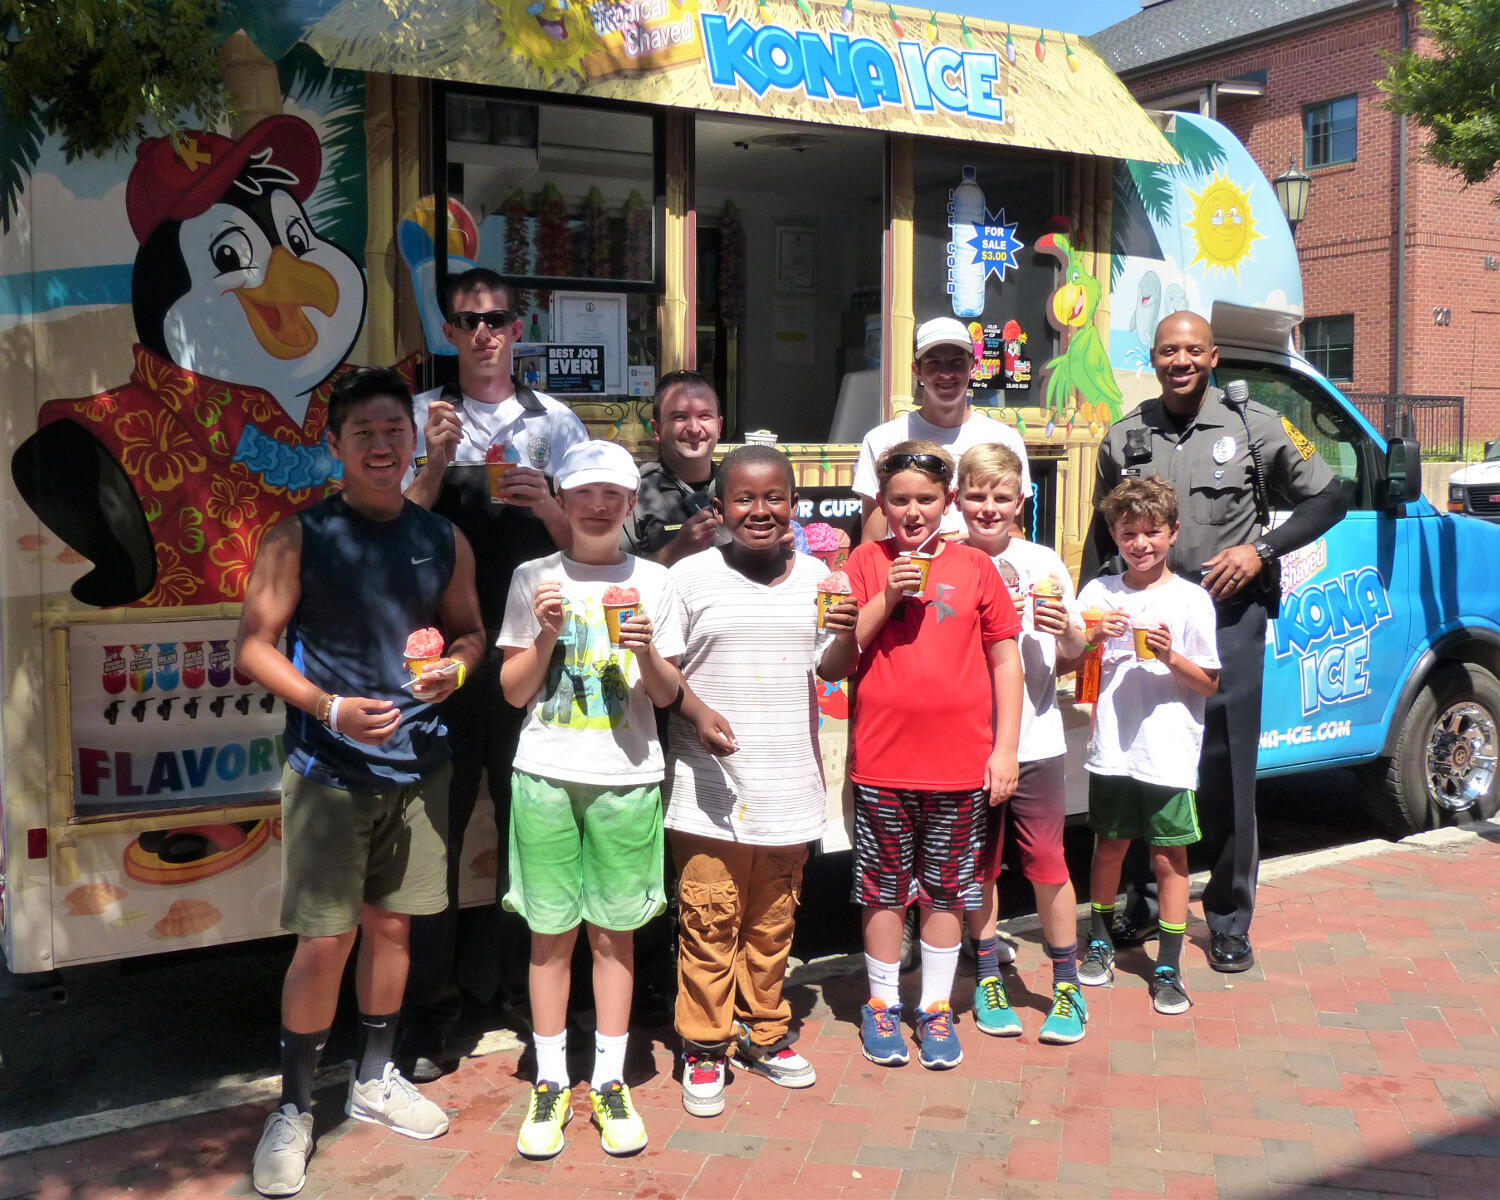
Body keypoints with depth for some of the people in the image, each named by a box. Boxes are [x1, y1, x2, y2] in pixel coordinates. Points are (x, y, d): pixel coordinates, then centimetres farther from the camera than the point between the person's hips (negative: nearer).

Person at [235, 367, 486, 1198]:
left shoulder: (444, 542, 5)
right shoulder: (299, 539, -6)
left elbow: (469, 631, 16)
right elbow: (254, 646, -8)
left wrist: (457, 666, -7)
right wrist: (328, 707, -20)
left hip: (418, 765, 4)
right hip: (329, 770, -4)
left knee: (391, 924, 14)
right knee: (323, 940, -2)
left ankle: (374, 1080, 32)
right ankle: (294, 1108, 16)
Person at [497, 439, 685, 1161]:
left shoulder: (651, 581, 6)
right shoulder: (534, 578, 5)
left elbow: (668, 695, 6)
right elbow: (514, 691, 4)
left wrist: (648, 652, -13)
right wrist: (546, 634, -12)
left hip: (627, 776, 0)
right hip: (546, 774, 0)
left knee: (614, 929, 6)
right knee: (551, 930, 5)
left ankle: (609, 1081, 18)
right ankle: (550, 1083, 18)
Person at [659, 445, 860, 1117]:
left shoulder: (816, 576, 7)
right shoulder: (692, 576, -3)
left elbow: (832, 669, 11)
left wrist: (847, 636, -10)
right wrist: (698, 712, -17)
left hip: (788, 780, 3)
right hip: (709, 782, -3)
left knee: (773, 921, 14)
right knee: (708, 919, 1)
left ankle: (763, 1032, 30)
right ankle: (703, 1046, 17)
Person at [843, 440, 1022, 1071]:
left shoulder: (975, 566, 2)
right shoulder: (866, 562, 2)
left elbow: (1005, 660, 5)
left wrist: (1005, 747, 0)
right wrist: (887, 596, -13)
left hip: (959, 762, 1)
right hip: (881, 760, 0)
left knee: (946, 890, 11)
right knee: (885, 889, 9)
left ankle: (936, 1008, 25)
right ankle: (882, 1004, 25)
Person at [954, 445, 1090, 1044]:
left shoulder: (1043, 564, 1)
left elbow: (1074, 653, 5)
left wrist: (1066, 630, -16)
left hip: (1035, 740, 0)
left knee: (1047, 864, 1)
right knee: (978, 866, 11)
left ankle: (1066, 984, 17)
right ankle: (988, 977, 26)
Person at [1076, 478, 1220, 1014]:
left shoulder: (1190, 599, -2)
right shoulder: (1098, 593, 5)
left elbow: (1210, 683, -1)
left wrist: (1170, 656, -18)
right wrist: (1093, 638, -11)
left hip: (1169, 752, -2)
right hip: (1111, 748, 2)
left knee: (1169, 857, 3)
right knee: (1109, 846, 15)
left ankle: (1168, 969, 13)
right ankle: (1099, 943, 33)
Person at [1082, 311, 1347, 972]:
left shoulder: (1256, 427, 2)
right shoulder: (1123, 438, 10)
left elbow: (1327, 500, 7)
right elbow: (1102, 536, 17)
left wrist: (1260, 550, -7)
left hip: (1230, 616, -2)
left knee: (1227, 773, 1)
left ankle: (1229, 920, 15)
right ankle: (1142, 902, 24)